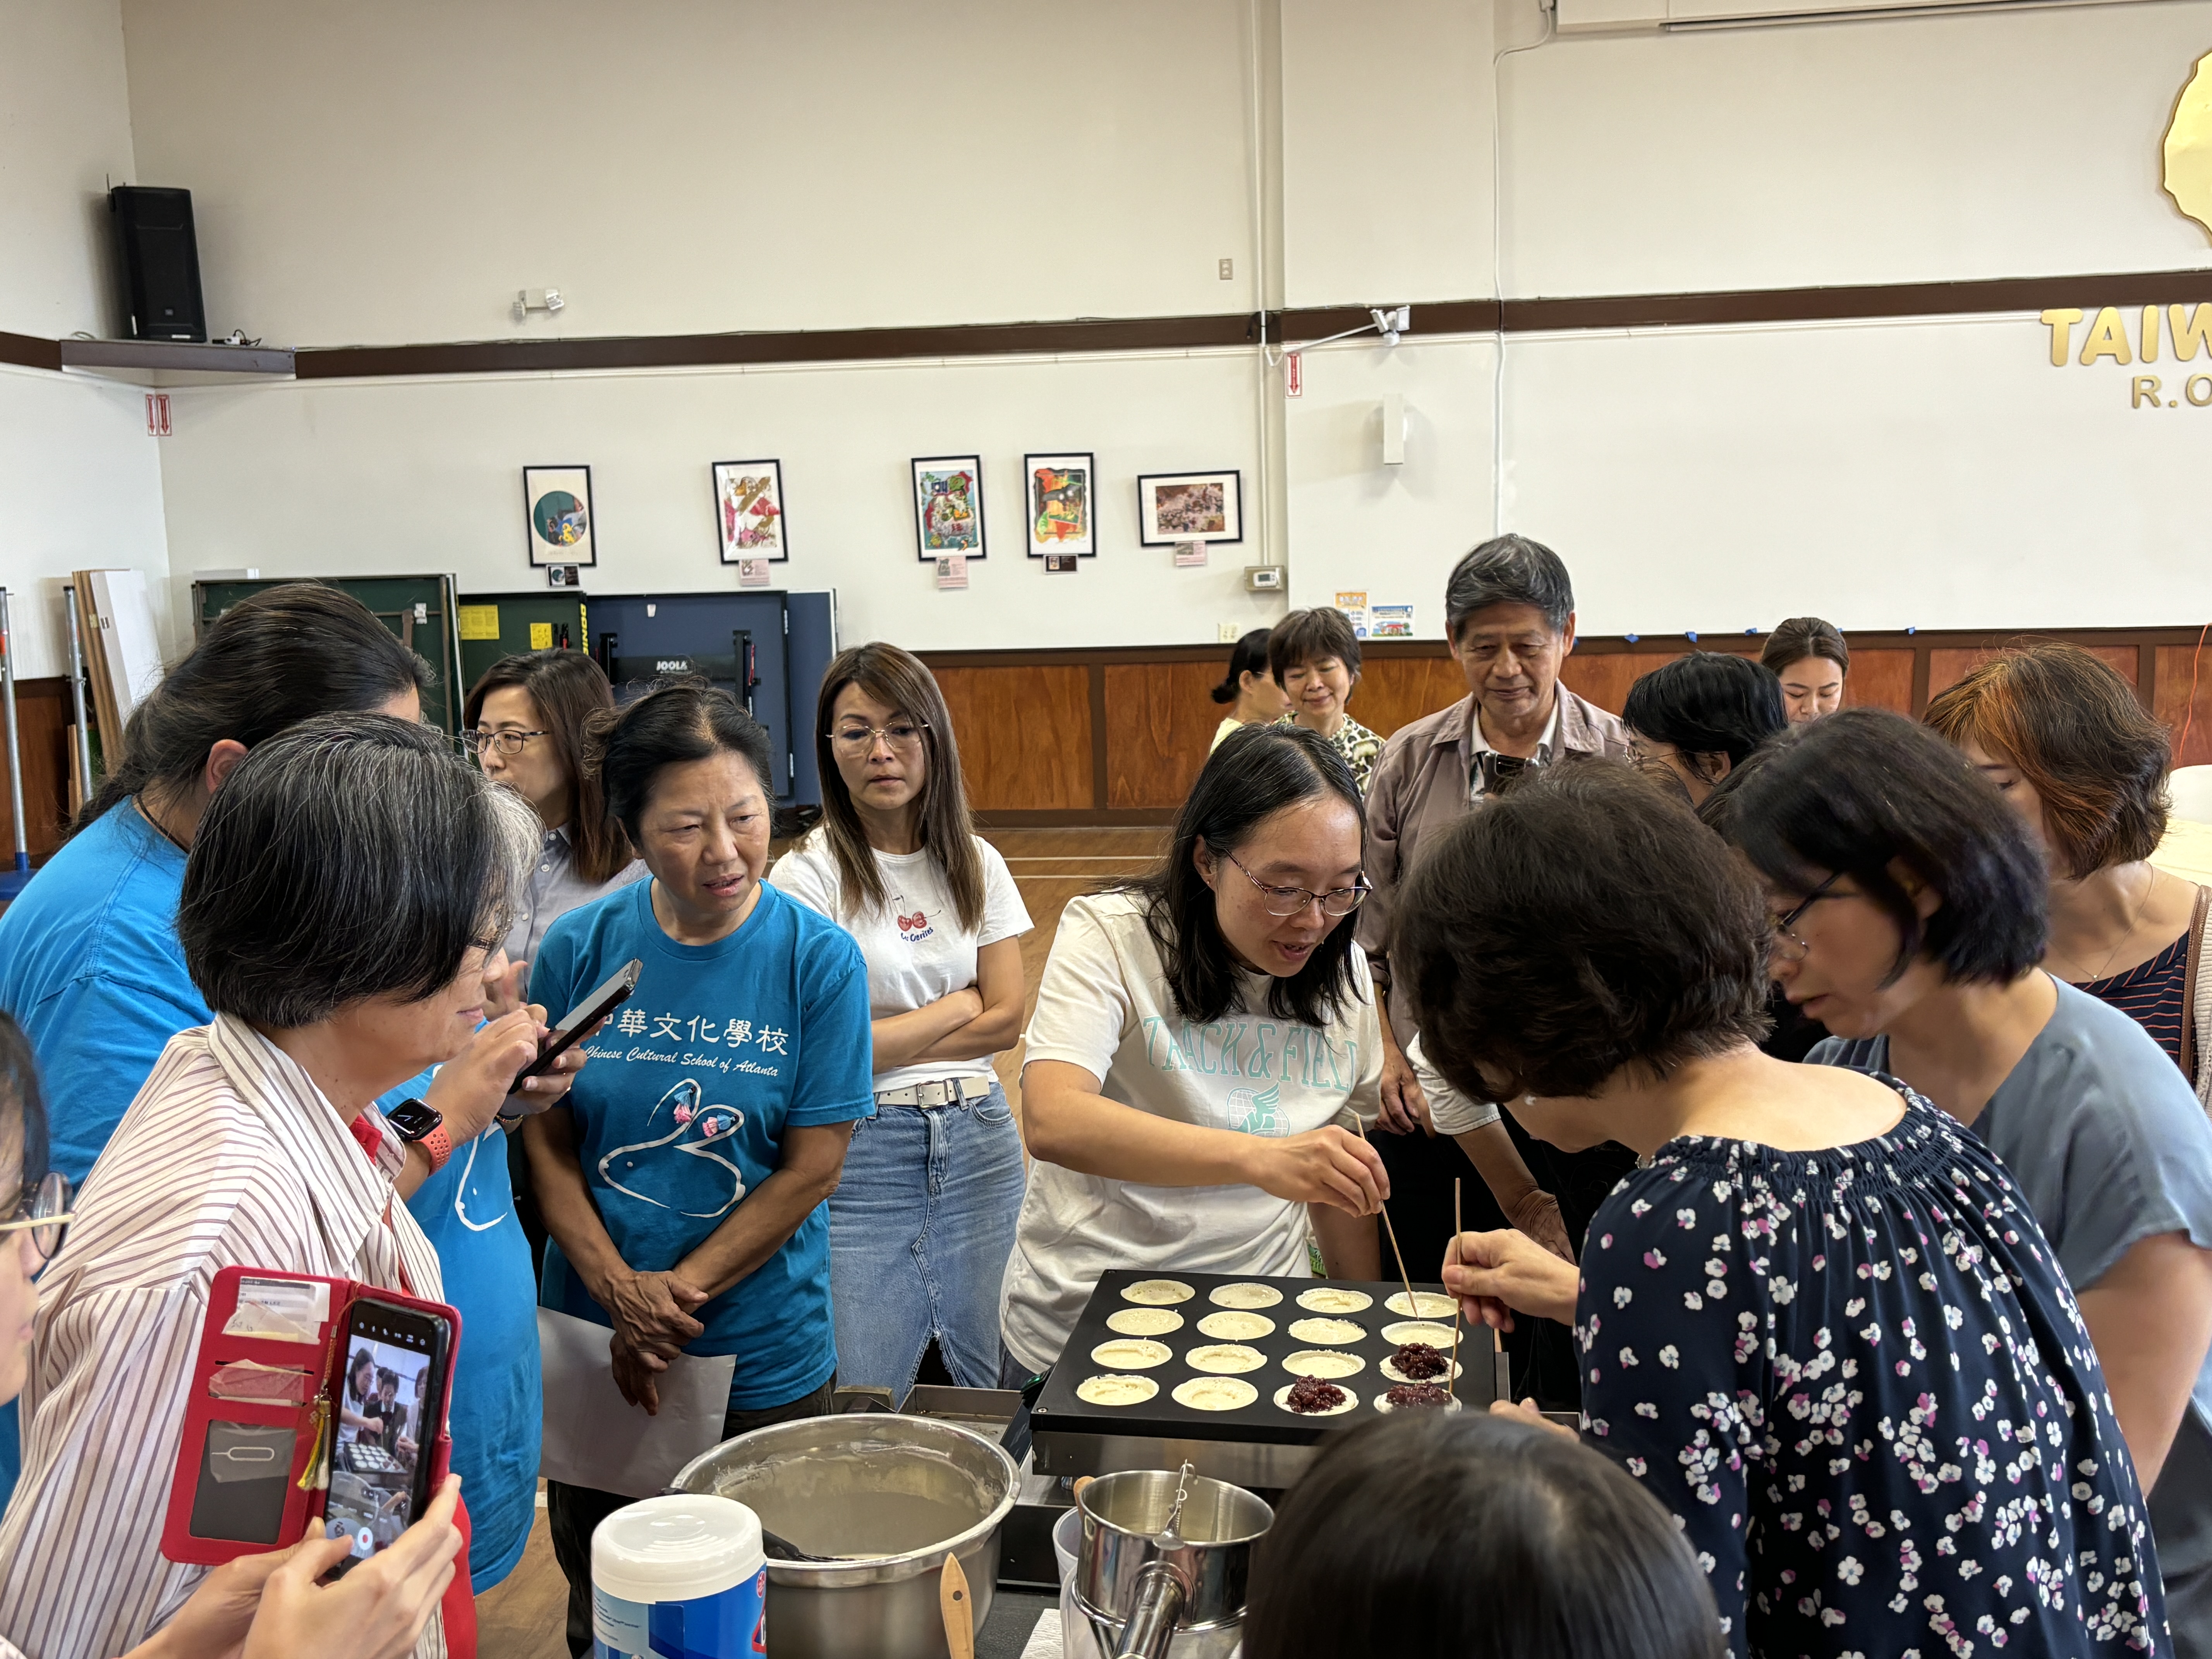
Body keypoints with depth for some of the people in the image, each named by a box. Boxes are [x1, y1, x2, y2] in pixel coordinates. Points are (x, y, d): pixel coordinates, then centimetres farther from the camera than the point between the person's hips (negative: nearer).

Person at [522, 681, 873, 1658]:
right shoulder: (579, 950, -6)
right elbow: (548, 1141, -3)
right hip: (592, 1343, 2)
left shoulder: (819, 960, -12)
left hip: (762, 1356, -2)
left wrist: (681, 1294, -12)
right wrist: (621, 1291, -14)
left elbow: (813, 1166, -11)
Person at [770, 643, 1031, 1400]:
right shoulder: (809, 875, -8)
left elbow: (1006, 1021, 0)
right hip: (858, 1150, -4)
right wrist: (958, 1006, -3)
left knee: (995, 1390, 13)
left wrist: (884, 1042, -9)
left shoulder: (977, 863, 5)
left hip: (977, 1144, 4)